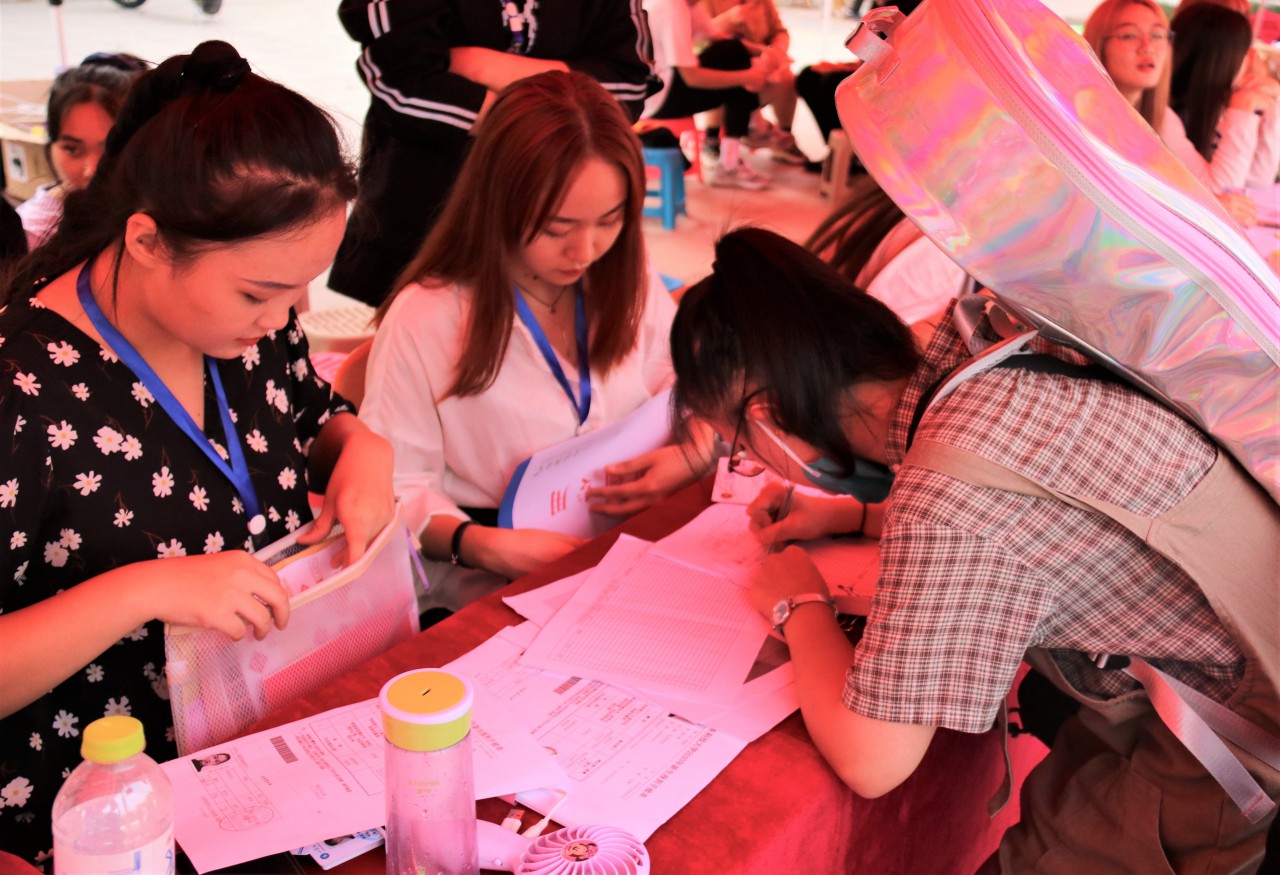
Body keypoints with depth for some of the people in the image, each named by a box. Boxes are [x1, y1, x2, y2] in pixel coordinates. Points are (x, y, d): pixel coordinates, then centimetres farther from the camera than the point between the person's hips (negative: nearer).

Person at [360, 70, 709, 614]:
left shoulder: (633, 294, 5)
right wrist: (482, 546, -25)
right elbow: (397, 490, -8)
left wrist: (690, 458, -11)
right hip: (484, 591, -4)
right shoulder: (424, 319, -11)